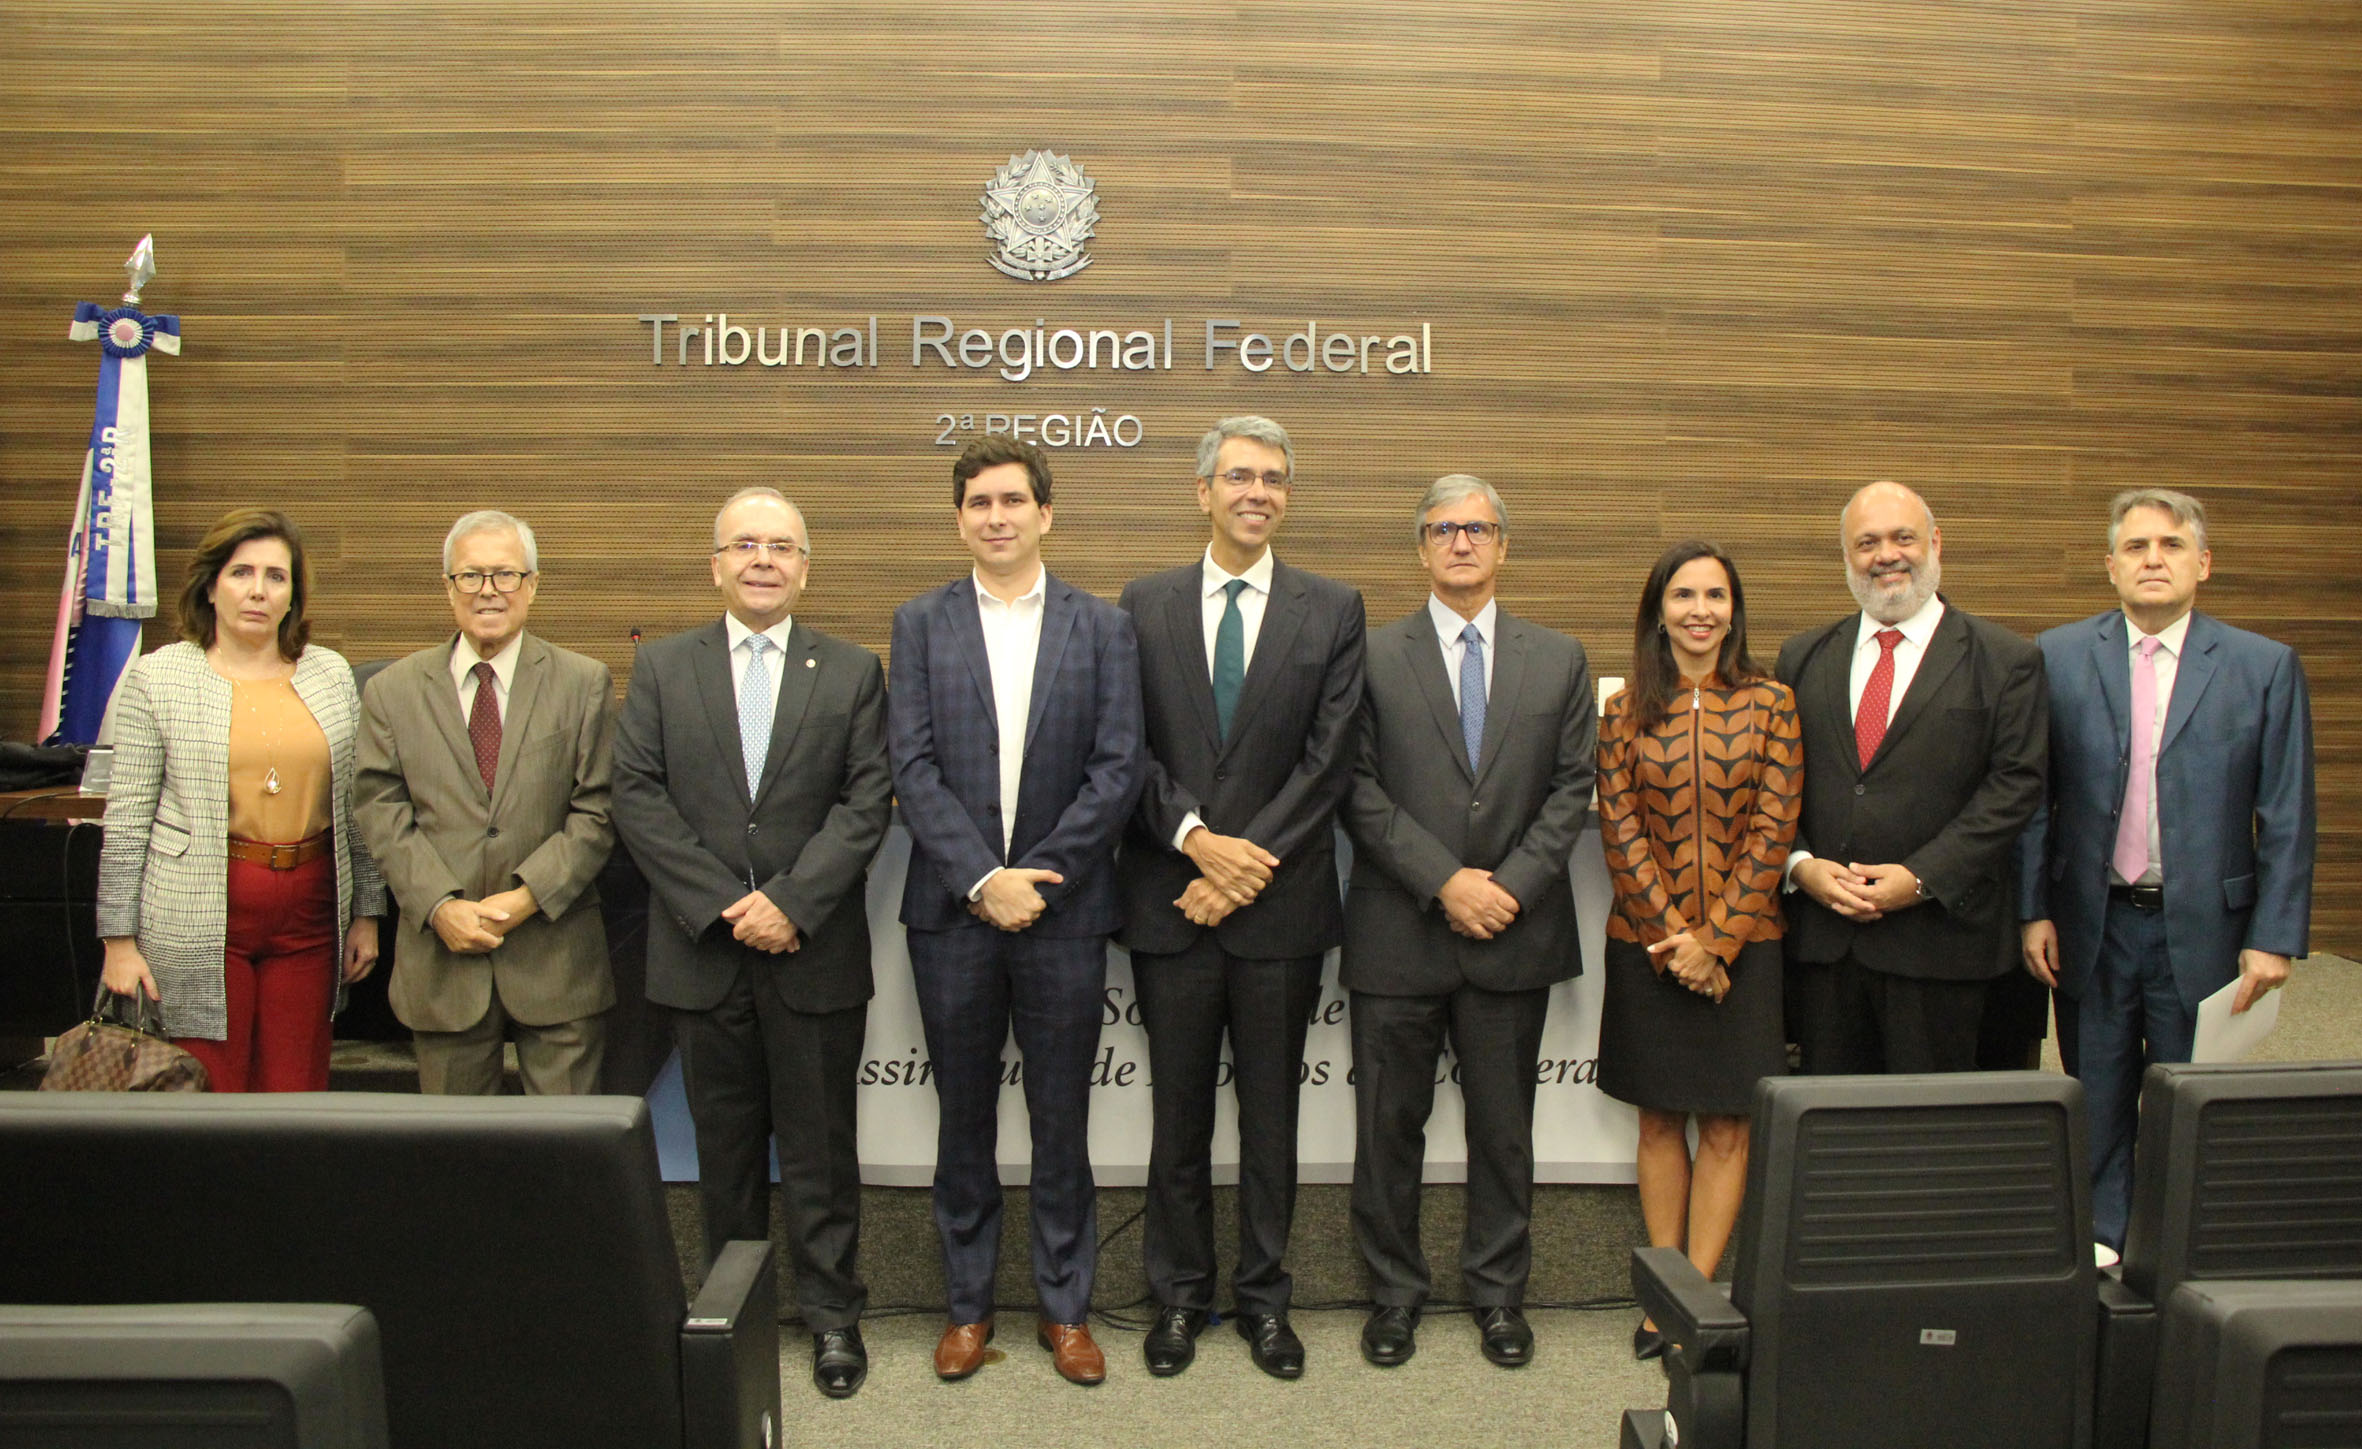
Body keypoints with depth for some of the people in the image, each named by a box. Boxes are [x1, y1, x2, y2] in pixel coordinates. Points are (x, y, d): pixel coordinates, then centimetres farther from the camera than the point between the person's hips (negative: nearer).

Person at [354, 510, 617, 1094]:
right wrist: (440, 906, -11)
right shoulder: (393, 690, 7)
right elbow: (381, 813, 1)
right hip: (442, 960, 1)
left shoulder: (585, 684, 3)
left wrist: (527, 897, -13)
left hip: (555, 956, -1)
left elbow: (596, 813, -3)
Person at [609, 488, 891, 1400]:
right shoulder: (661, 669, 7)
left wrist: (791, 901, -15)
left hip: (816, 955, -1)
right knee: (725, 1147, 12)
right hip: (703, 952, 1)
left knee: (820, 1145, 7)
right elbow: (636, 798, -2)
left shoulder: (854, 672, 4)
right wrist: (723, 905, -12)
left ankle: (831, 1312, 20)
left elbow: (866, 804, -4)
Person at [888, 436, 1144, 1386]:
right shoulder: (921, 624, 5)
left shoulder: (1102, 627, 4)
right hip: (952, 913, 1)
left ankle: (1065, 1307, 22)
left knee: (1062, 1121, 8)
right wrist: (982, 879, -13)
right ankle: (968, 1306, 25)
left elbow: (1117, 770, -3)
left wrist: (1038, 877, -11)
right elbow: (912, 767, -4)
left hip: (1063, 908, 0)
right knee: (964, 1120, 11)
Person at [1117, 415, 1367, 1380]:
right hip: (1170, 900, 1)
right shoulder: (1145, 605, 6)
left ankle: (1264, 1299, 24)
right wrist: (1197, 841, -13)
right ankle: (1179, 1296, 25)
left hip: (1281, 903, 0)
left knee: (1271, 1113, 10)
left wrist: (1246, 867, -11)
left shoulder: (1332, 611, 3)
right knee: (1179, 1111, 10)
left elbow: (1328, 760, -4)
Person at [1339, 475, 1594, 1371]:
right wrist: (1444, 882, -13)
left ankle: (1499, 1292, 26)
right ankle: (1394, 1291, 23)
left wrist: (1511, 885, -9)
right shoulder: (1374, 657, 2)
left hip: (1514, 934, 2)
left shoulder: (1560, 660, 9)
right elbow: (1360, 792, -4)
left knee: (1504, 1127, 11)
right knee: (1389, 1124, 7)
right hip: (1398, 936, -1)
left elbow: (1572, 787, 4)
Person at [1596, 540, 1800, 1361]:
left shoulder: (1770, 703, 0)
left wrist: (1713, 939, -12)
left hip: (1742, 945, -1)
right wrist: (1671, 932, -11)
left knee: (1725, 1125, 3)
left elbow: (1772, 830, -5)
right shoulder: (1626, 711, 3)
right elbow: (1620, 831, -2)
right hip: (1646, 945, 1)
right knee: (1660, 1122, 9)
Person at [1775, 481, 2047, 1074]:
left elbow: (2015, 785, -6)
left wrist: (1922, 877, -14)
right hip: (1820, 936, 3)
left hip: (1937, 941, -3)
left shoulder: (2005, 660, 1)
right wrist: (1800, 864, -7)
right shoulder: (1804, 656, 12)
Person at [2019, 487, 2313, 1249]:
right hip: (2091, 924, 1)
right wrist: (2033, 911, -3)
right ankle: (2098, 1244, 25)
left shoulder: (2266, 666, -1)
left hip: (2202, 928, -1)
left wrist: (2274, 936, -5)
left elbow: (2287, 818, -1)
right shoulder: (2059, 657, 1)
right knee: (2098, 1103, 11)